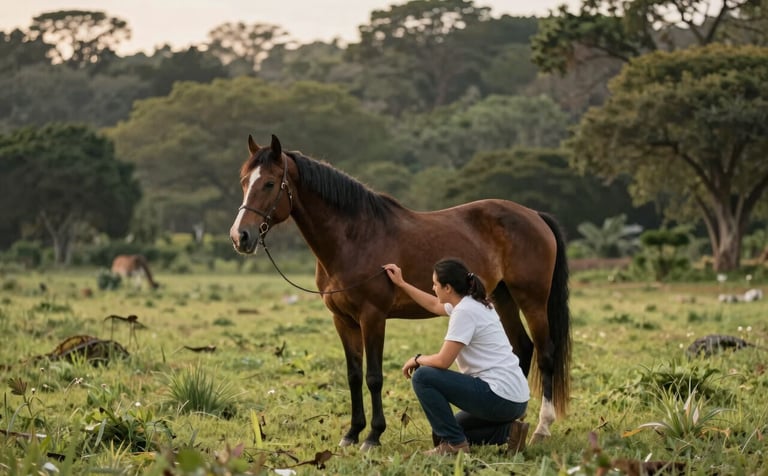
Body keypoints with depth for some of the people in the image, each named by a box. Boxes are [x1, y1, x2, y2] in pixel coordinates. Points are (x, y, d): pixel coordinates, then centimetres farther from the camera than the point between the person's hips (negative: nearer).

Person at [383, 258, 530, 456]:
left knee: (422, 377, -8)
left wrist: (417, 359, 1)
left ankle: (454, 443, -4)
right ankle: (507, 431, 11)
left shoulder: (465, 311, -17)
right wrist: (401, 283, 36)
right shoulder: (474, 303, 13)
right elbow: (434, 305, 33)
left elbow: (442, 361, -19)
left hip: (501, 398, -10)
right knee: (443, 431, 24)